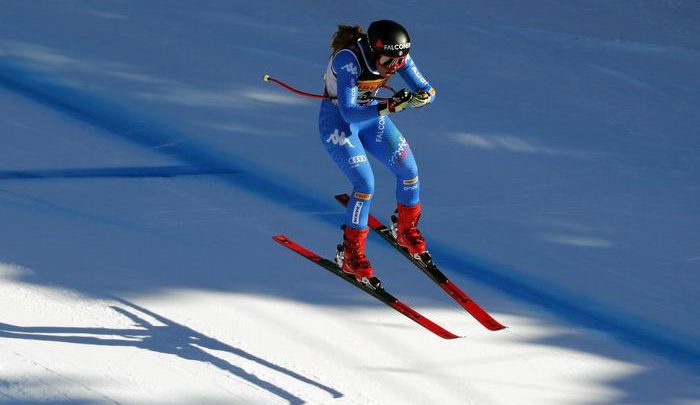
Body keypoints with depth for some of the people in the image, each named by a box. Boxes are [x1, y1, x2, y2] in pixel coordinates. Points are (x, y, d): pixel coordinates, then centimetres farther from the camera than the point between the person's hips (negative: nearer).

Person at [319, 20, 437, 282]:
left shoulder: (397, 56, -18)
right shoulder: (349, 60, -35)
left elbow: (427, 90, -13)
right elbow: (348, 112, -40)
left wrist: (422, 97, -38)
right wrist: (389, 107, -50)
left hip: (371, 116, 6)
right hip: (337, 121, -6)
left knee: (409, 171, 0)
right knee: (365, 184, -18)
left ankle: (406, 230, 28)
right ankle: (350, 254, -2)